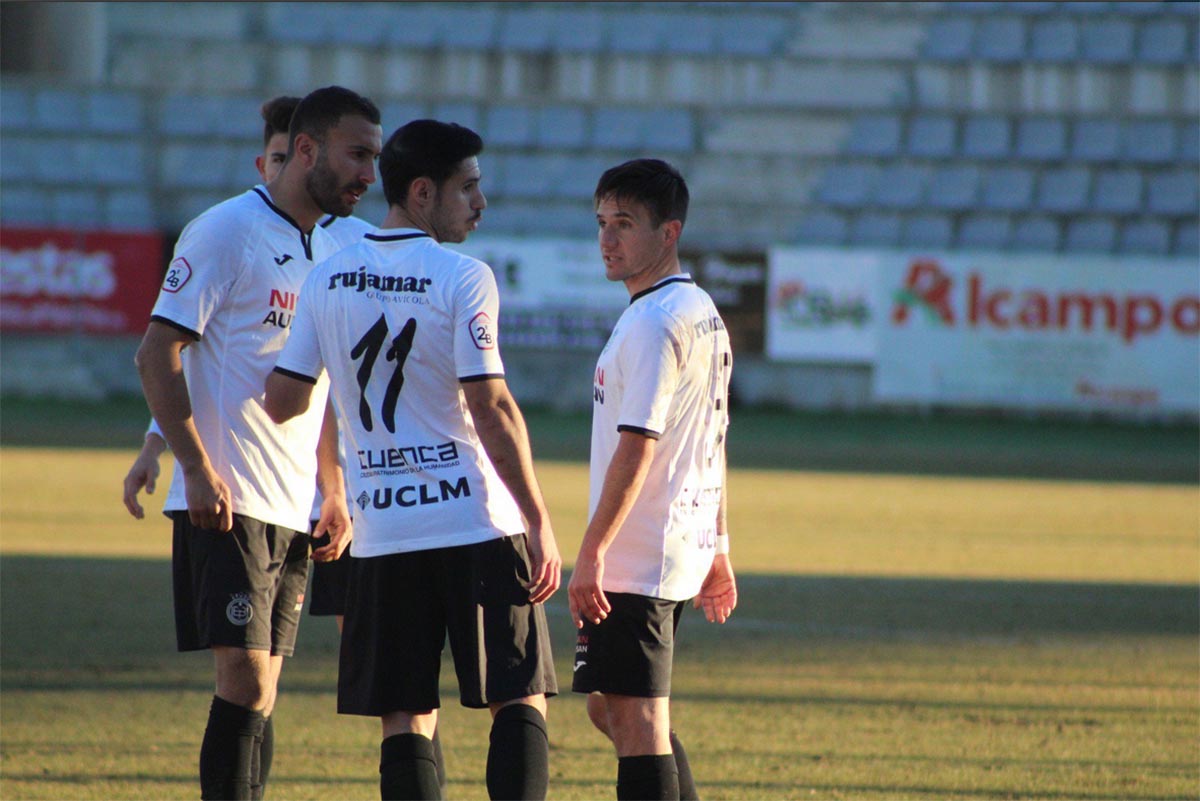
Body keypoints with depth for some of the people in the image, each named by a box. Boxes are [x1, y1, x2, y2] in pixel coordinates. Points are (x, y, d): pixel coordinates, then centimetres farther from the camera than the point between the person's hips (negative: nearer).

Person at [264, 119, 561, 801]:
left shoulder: (328, 279, 6)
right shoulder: (461, 278, -9)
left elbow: (282, 403, 8)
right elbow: (492, 410, -14)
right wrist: (540, 525, -10)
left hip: (382, 535, 4)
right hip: (478, 523, -4)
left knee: (405, 719, 7)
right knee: (521, 700, 3)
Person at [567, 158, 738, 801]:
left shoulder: (654, 324, -16)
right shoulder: (703, 314, 15)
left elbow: (637, 447, -21)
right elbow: (711, 441, 20)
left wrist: (591, 553, -21)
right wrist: (717, 548, 24)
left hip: (637, 557, -10)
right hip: (687, 548, 10)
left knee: (636, 721, -8)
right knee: (607, 707, 17)